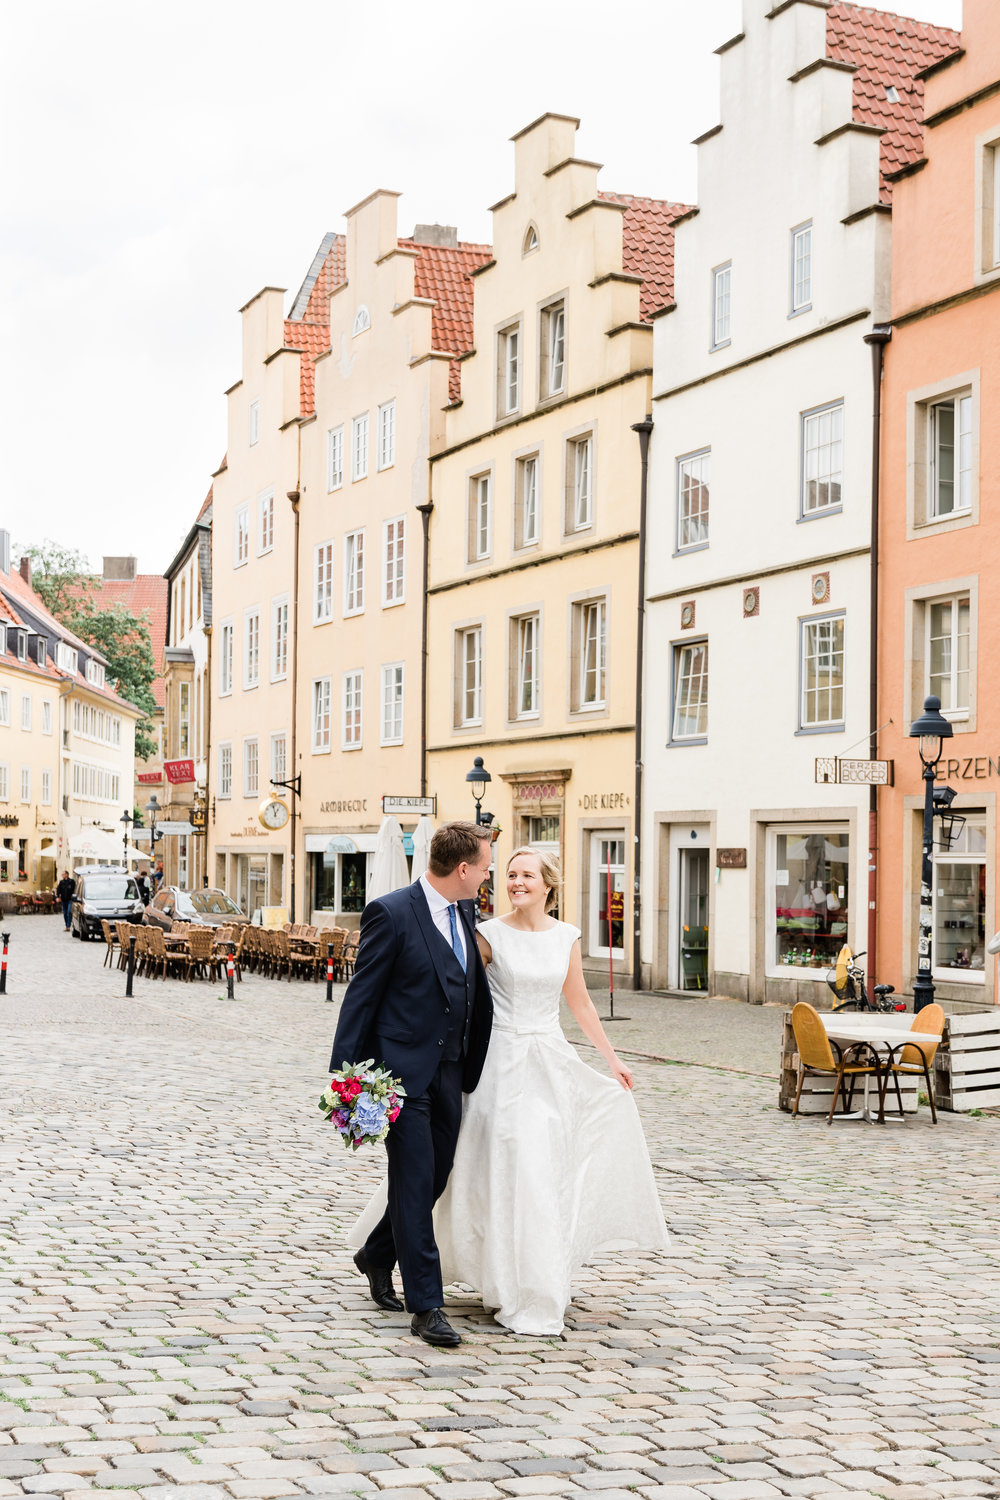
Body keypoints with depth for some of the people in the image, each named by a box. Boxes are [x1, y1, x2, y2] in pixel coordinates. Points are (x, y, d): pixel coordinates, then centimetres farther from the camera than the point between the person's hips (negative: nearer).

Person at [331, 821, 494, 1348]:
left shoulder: (465, 913, 9)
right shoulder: (391, 913, -13)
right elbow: (361, 997, -11)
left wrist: (472, 1069, 14)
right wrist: (346, 1076, -12)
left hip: (449, 1073, 7)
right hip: (403, 1071, -7)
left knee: (434, 1179, 14)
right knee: (414, 1184, -5)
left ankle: (376, 1255, 38)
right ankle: (426, 1305, 1)